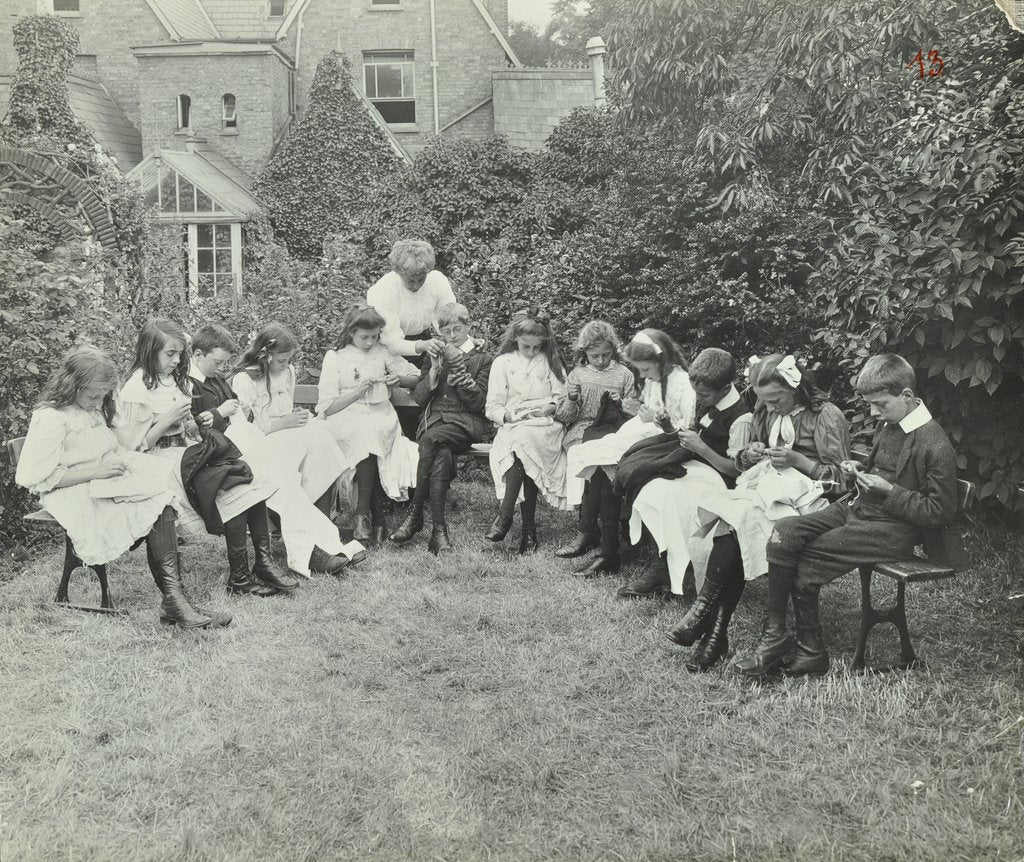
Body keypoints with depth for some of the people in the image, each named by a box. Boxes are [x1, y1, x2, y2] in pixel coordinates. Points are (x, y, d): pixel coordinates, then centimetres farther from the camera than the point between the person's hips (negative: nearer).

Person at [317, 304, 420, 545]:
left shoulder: (382, 353, 14)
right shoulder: (335, 357, 8)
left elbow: (415, 377, 20)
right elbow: (327, 406, 0)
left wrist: (400, 379, -1)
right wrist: (358, 391, -11)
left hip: (380, 416, 2)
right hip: (344, 419, -2)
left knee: (370, 432, -34)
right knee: (365, 432, -36)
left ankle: (363, 514, -30)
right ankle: (377, 516, -34)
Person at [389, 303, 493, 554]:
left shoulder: (482, 359, 11)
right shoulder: (435, 355, 22)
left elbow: (478, 403, -1)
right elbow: (419, 398, 13)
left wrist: (459, 367, -8)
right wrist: (435, 370, -2)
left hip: (466, 423, -2)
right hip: (434, 419, 2)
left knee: (431, 438, -35)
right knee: (442, 455, -33)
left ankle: (415, 513, -29)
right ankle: (439, 529, -33)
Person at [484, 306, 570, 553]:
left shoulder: (551, 362, 16)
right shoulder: (502, 362, 13)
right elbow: (492, 406, 8)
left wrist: (546, 407, -9)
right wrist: (508, 415, -11)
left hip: (545, 426, 0)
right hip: (511, 428, 1)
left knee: (523, 438, -35)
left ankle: (505, 514, -37)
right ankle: (529, 527, -34)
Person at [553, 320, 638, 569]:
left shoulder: (624, 375, 15)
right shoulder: (577, 374, 16)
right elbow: (562, 417, 13)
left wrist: (621, 404, -7)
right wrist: (572, 401, -7)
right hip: (581, 433, 0)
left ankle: (586, 532, -26)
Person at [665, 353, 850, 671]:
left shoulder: (827, 416, -3)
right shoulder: (766, 413, 18)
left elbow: (839, 477, -4)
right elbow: (741, 462, 25)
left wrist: (796, 460, -15)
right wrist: (750, 454, 2)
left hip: (805, 496, -6)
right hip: (764, 488, 6)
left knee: (734, 518, -32)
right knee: (732, 525, -29)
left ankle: (705, 606, -25)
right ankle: (716, 629, -31)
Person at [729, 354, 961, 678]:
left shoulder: (935, 445, -15)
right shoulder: (887, 425, 10)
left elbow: (940, 512, -13)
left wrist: (889, 490, -18)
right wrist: (859, 472, 6)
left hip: (894, 530, -8)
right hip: (857, 508, 8)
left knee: (807, 560, -20)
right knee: (784, 534, -14)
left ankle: (811, 651, -4)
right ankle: (773, 635, -13)